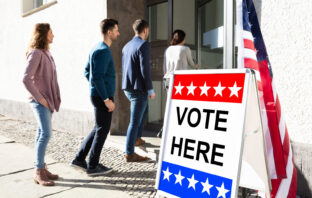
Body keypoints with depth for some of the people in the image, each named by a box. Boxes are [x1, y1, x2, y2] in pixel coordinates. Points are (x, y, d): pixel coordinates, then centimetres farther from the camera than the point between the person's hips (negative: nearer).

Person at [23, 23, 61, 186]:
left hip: (48, 100, 9)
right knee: (46, 134, -11)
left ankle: (42, 168, 20)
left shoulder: (46, 53, 14)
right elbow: (26, 79, -21)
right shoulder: (35, 53, -13)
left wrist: (54, 98, 12)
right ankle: (38, 173, -2)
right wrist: (39, 98, -16)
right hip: (40, 101, -9)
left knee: (42, 134, 12)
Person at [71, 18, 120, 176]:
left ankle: (79, 159, 24)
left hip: (98, 95, 10)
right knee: (102, 130, 2)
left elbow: (87, 72, 20)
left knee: (99, 128, 18)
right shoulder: (103, 51, -16)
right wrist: (107, 99, -20)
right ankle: (93, 166, 14)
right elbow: (97, 78, -23)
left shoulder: (96, 49, 14)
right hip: (102, 97, -10)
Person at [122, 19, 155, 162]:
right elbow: (145, 69, -19)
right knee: (135, 121, -3)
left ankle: (137, 138, 37)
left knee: (143, 109, 29)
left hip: (127, 87, 9)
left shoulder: (126, 46, 13)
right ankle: (129, 154, 4)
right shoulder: (143, 45, -12)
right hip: (138, 89, -9)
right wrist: (150, 90, -12)